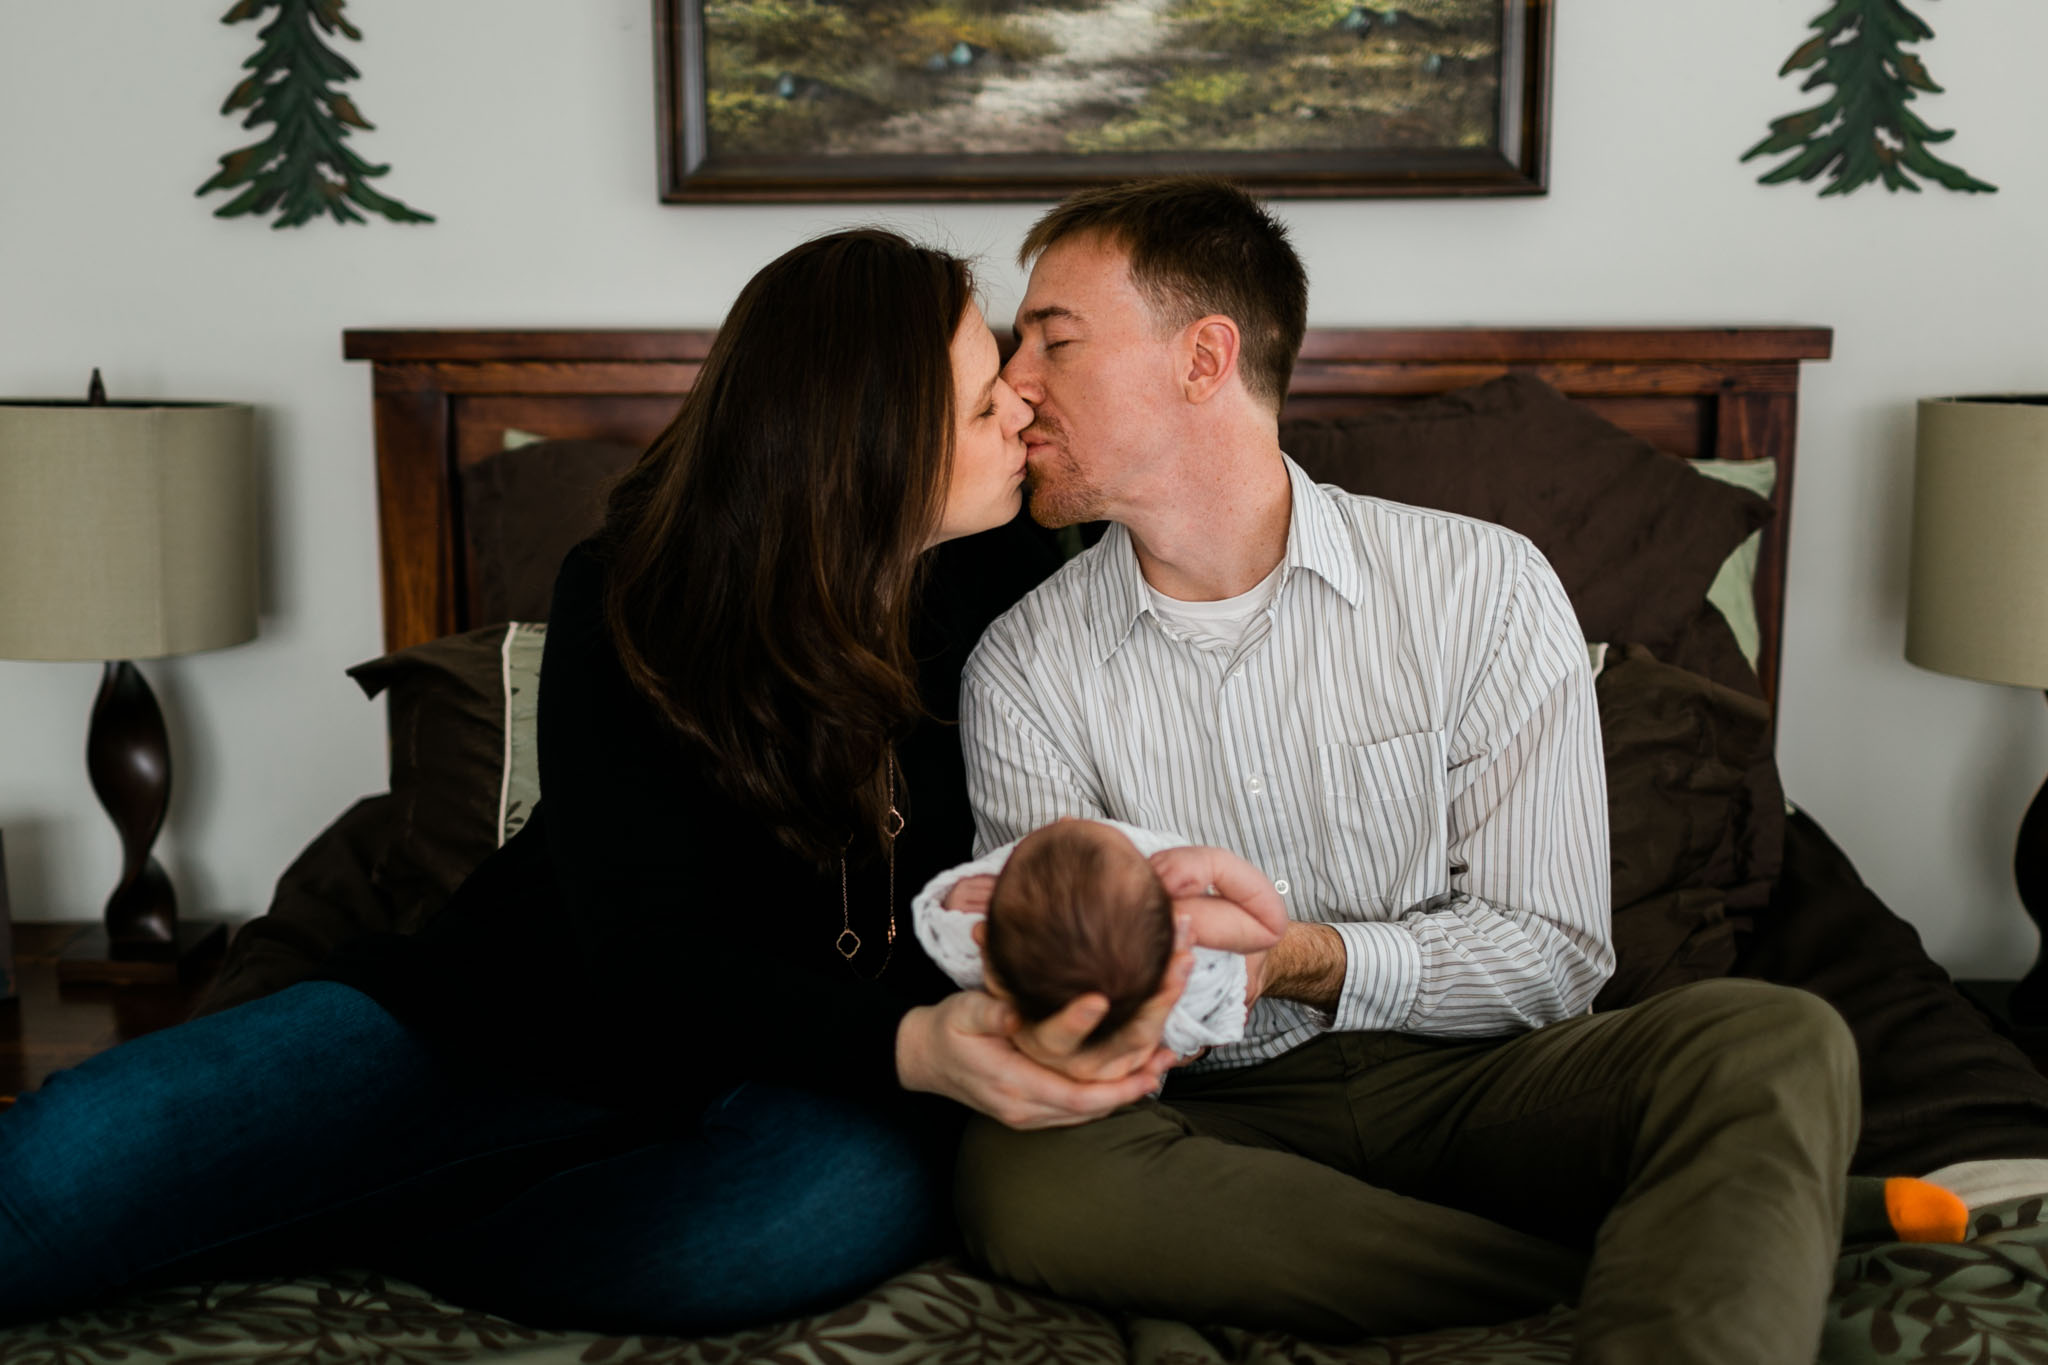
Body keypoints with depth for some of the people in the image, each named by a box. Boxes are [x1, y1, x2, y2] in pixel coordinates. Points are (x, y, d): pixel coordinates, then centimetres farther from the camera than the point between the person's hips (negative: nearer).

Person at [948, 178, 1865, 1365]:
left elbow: (1553, 955, -5)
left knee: (1777, 1043, -27)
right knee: (1023, 1172, -32)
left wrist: (1299, 957, -23)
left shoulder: (1484, 588, -4)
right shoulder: (1023, 670, 0)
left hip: (1470, 1085, -1)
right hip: (1225, 1118, 1)